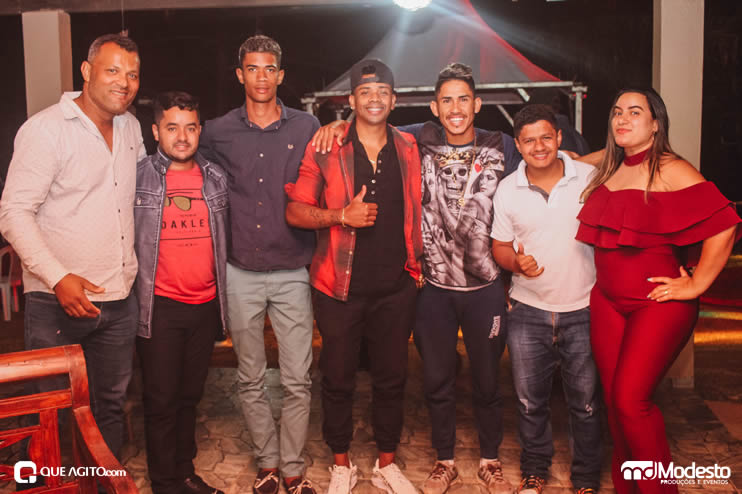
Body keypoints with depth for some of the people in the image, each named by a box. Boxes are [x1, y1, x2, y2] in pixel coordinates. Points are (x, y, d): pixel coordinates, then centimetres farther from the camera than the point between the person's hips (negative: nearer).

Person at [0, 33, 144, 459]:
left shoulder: (131, 127, 10)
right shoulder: (46, 129, -10)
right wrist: (59, 278, -24)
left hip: (120, 297, 6)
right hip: (59, 301, -6)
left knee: (112, 404, 16)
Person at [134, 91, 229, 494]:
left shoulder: (216, 177, 7)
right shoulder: (137, 176, -4)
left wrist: (224, 299, 15)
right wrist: (133, 294, -3)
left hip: (205, 305, 4)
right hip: (159, 306, -3)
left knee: (190, 395, 15)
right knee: (161, 400, 4)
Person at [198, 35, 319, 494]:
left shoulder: (307, 127, 2)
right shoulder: (218, 132, 3)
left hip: (293, 272, -1)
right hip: (242, 274, 1)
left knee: (297, 381, 3)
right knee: (251, 379, 11)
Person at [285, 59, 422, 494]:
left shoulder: (409, 148, 6)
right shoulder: (324, 150, -3)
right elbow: (295, 212, -3)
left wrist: (418, 263, 11)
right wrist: (342, 215, -18)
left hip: (396, 287, 2)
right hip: (341, 287, -2)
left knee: (393, 377, 12)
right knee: (338, 379, 9)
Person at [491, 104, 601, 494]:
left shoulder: (590, 178, -5)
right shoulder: (507, 190, -1)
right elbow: (500, 246, 7)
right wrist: (516, 262, -15)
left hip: (583, 310, -1)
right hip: (528, 311, 2)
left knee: (586, 402, 8)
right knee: (530, 400, 12)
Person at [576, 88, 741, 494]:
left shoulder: (671, 171, -11)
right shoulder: (608, 168, 9)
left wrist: (695, 285, -15)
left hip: (659, 303, -6)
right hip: (606, 301, 6)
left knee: (630, 400, -11)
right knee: (613, 399, 9)